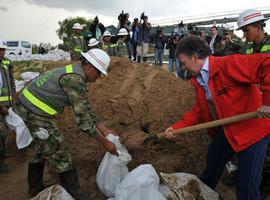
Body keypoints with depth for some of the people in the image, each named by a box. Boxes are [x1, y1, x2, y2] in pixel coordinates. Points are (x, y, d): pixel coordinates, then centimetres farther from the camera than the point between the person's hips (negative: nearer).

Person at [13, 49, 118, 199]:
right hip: (35, 114, -10)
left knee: (43, 150, 25)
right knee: (60, 155, 0)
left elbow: (85, 109, 11)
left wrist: (104, 129, 9)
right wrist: (105, 142, -15)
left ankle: (35, 187, 44)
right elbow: (82, 119, -23)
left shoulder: (76, 75, 8)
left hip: (29, 109, 10)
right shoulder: (75, 80, -24)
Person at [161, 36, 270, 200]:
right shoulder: (198, 80, 2)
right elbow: (199, 111, 6)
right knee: (211, 167, 27)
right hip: (225, 130, 8)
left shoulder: (228, 64, -25)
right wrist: (176, 128, -1)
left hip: (252, 129, -8)